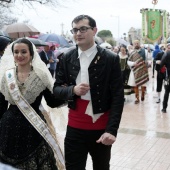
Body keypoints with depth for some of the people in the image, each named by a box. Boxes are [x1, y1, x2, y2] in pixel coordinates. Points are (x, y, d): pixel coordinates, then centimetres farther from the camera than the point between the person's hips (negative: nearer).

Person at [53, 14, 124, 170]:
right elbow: (56, 88, 4)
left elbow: (118, 97, -10)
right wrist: (73, 90, -18)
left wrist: (112, 130, -19)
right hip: (75, 128, 2)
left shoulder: (111, 59, -8)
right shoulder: (67, 58, 1)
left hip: (101, 129, -1)